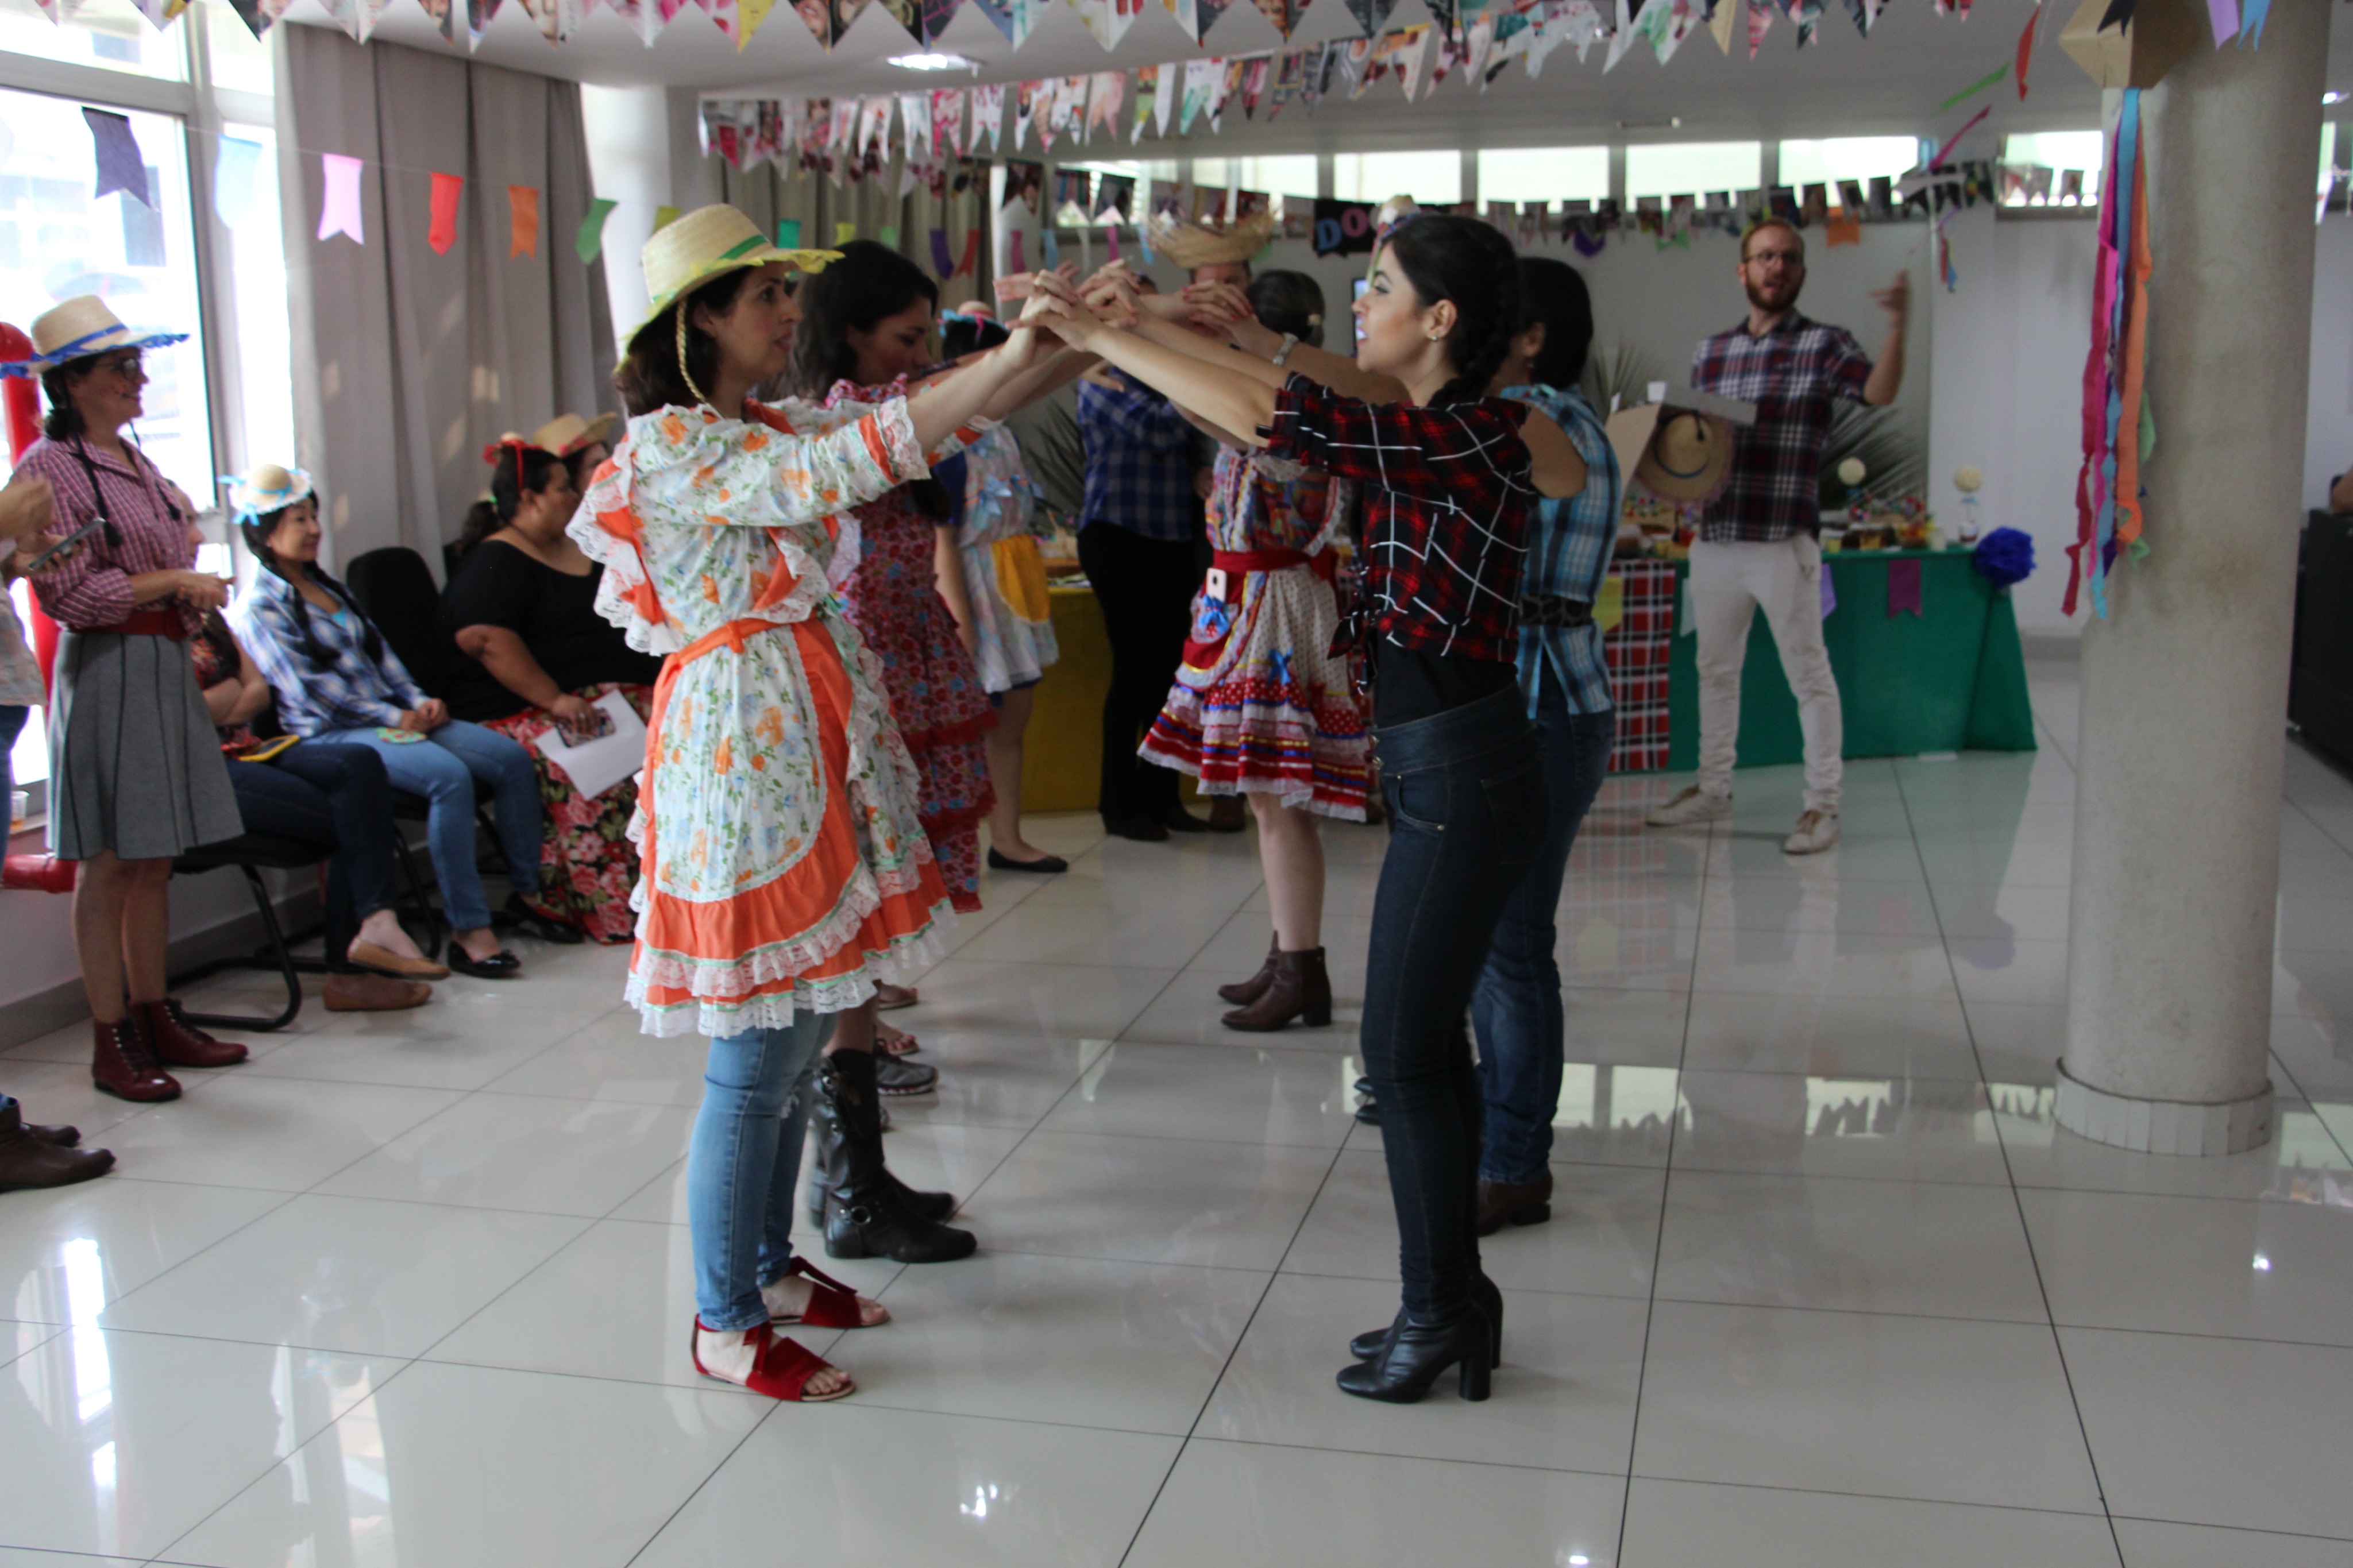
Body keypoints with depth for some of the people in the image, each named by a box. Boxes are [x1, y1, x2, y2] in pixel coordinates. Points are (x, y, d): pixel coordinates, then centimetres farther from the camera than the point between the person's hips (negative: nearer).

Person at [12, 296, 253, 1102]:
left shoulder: (137, 463, 17)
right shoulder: (50, 468, -9)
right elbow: (69, 593, -15)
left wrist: (198, 601, 11)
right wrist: (175, 582, -12)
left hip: (167, 667, 8)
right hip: (106, 671, -8)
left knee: (156, 857, 11)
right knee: (110, 862, -4)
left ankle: (156, 1018, 18)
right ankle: (112, 1042, 2)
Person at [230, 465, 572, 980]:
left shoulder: (329, 589, 21)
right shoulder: (259, 609, -4)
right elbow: (310, 691, -13)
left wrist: (419, 701, 1)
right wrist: (394, 717, -15)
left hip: (393, 717, 8)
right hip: (331, 735, -8)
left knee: (513, 758, -10)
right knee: (449, 775, -33)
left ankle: (526, 893, 1)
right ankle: (468, 932, -32)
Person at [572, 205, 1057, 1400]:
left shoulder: (779, 429, 15)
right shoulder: (672, 446, -13)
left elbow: (923, 427, 11)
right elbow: (837, 473, -26)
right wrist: (1014, 353, -28)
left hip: (816, 740, 9)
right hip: (746, 745, -9)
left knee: (800, 1025, 16)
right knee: (758, 1053, -2)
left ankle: (766, 1267, 30)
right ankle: (725, 1324, 12)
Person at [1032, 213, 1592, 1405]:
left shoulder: (1463, 437, -18)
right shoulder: (1440, 434, 9)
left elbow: (1264, 412, -21)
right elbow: (1306, 385, 14)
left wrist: (1099, 335, -14)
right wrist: (1142, 324, 8)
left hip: (1462, 779, -10)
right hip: (1444, 769, 10)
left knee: (1406, 1050, -1)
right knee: (1424, 1041, 15)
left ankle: (1440, 1310, 13)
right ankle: (1451, 1303, 27)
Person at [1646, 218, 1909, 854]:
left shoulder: (1823, 345, -2)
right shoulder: (1709, 352, 12)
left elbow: (1880, 393, -19)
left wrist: (1897, 328, -34)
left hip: (1784, 544, -5)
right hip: (1713, 539, 6)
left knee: (1809, 675, 0)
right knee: (1715, 669, 16)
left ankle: (1822, 804, 8)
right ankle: (1713, 787, 30)